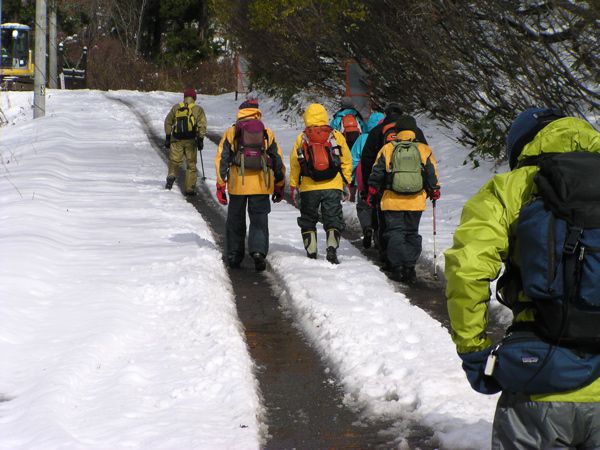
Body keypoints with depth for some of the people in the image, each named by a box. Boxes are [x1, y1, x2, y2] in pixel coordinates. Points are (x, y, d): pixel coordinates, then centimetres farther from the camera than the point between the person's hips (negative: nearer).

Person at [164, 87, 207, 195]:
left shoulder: (176, 108, 6)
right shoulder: (198, 109, -2)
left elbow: (168, 122, 9)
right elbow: (202, 125, -9)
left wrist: (168, 137, 14)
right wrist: (201, 140, -5)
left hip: (177, 140, 1)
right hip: (191, 141, -1)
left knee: (174, 161, 11)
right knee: (191, 165, 9)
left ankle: (171, 175, -18)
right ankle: (189, 188, 7)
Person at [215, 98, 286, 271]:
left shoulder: (231, 132, 7)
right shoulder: (267, 133, 10)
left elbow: (221, 159, 2)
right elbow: (278, 161, 12)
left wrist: (220, 185, 4)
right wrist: (279, 186, 19)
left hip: (237, 184, 0)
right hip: (261, 185, 0)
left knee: (236, 221, 12)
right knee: (259, 220, 4)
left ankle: (234, 256, 17)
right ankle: (258, 250, -17)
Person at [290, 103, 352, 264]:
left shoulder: (301, 139, 3)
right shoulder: (336, 136, 2)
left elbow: (294, 166, 6)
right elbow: (346, 162, 5)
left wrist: (294, 188, 14)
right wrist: (346, 184, 13)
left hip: (308, 188, 0)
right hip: (333, 187, 0)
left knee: (308, 220, 13)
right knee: (333, 219, 4)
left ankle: (311, 253, 10)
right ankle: (332, 247, -16)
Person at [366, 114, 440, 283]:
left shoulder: (387, 149, -2)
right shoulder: (424, 150, 0)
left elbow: (376, 175, 3)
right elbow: (432, 176, 6)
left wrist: (372, 195, 14)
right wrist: (434, 193, 21)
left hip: (392, 200, -1)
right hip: (416, 201, 1)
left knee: (394, 233, 6)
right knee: (412, 234, 11)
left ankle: (397, 267, -1)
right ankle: (410, 268, 5)